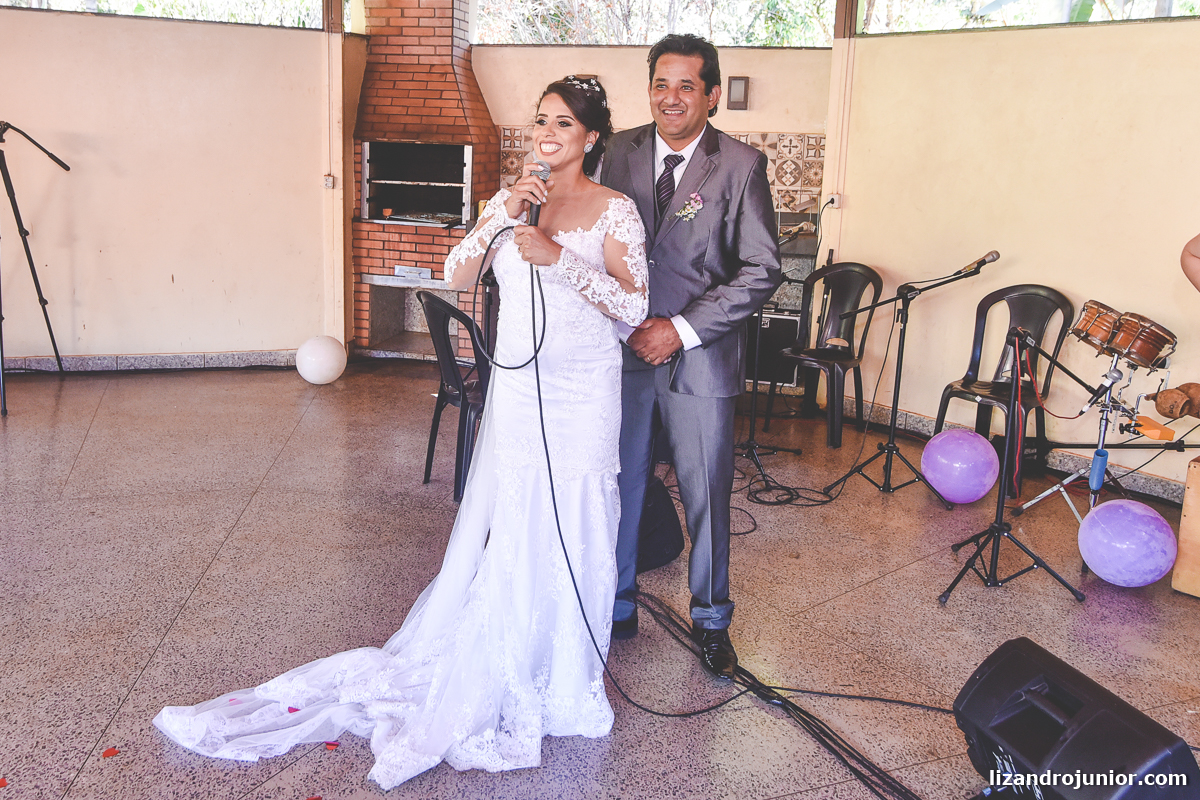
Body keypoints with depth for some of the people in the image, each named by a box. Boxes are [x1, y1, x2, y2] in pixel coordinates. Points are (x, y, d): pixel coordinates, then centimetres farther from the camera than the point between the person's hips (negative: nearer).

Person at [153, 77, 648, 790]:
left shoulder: (616, 210, -1)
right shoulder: (512, 201, 11)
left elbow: (634, 305, -10)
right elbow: (457, 276, 1)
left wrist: (559, 256, -18)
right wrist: (503, 215, -12)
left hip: (583, 391, -3)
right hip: (517, 386, 3)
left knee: (572, 529, 3)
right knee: (505, 526, 7)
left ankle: (563, 674, 22)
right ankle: (503, 673, 21)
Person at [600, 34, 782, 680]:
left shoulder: (741, 165, -6)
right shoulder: (621, 151, 5)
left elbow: (762, 270, -8)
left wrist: (682, 329, -14)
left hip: (700, 359, -3)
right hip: (624, 352, 3)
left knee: (706, 497, 8)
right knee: (617, 487, 11)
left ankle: (711, 621, 28)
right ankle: (616, 608, 30)